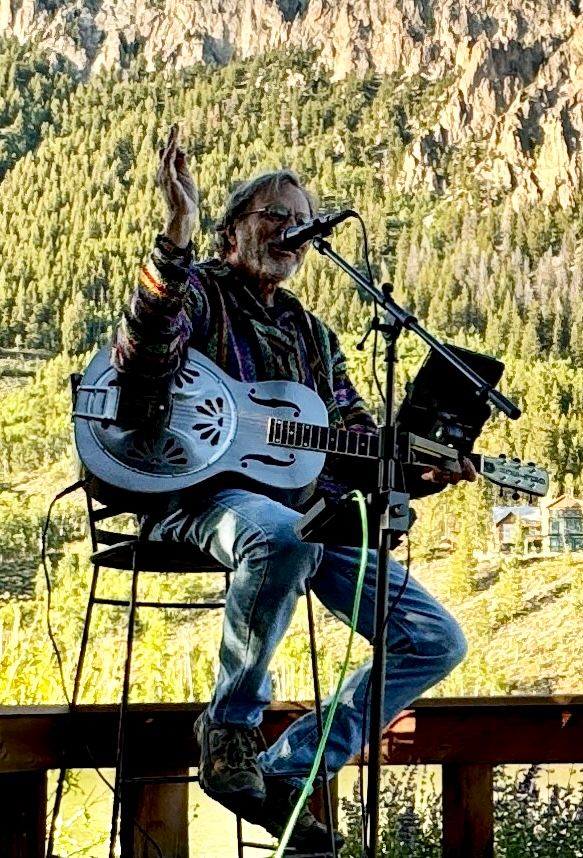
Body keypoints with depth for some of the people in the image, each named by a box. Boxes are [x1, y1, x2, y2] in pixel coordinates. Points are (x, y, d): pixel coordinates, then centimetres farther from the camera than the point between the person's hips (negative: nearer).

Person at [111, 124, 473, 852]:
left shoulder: (314, 336, 25)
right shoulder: (197, 290, 6)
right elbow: (142, 360, -19)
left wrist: (427, 471, 1)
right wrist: (177, 231, -29)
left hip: (306, 505, 7)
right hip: (201, 491, -6)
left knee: (436, 640, -5)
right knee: (284, 535, -43)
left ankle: (287, 772, -1)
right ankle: (229, 726, -19)